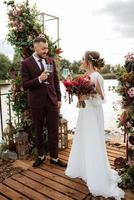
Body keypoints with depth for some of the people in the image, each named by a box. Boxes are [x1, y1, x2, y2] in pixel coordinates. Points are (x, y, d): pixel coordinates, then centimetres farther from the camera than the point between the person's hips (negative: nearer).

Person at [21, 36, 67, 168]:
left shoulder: (51, 61, 6)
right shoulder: (26, 63, -6)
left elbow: (56, 81, 11)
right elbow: (25, 85, -10)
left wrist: (59, 99, 9)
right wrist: (39, 79, -25)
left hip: (52, 101, 3)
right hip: (37, 102, -2)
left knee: (54, 130, 7)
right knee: (38, 131, 13)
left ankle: (54, 157, 23)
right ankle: (41, 156, 32)